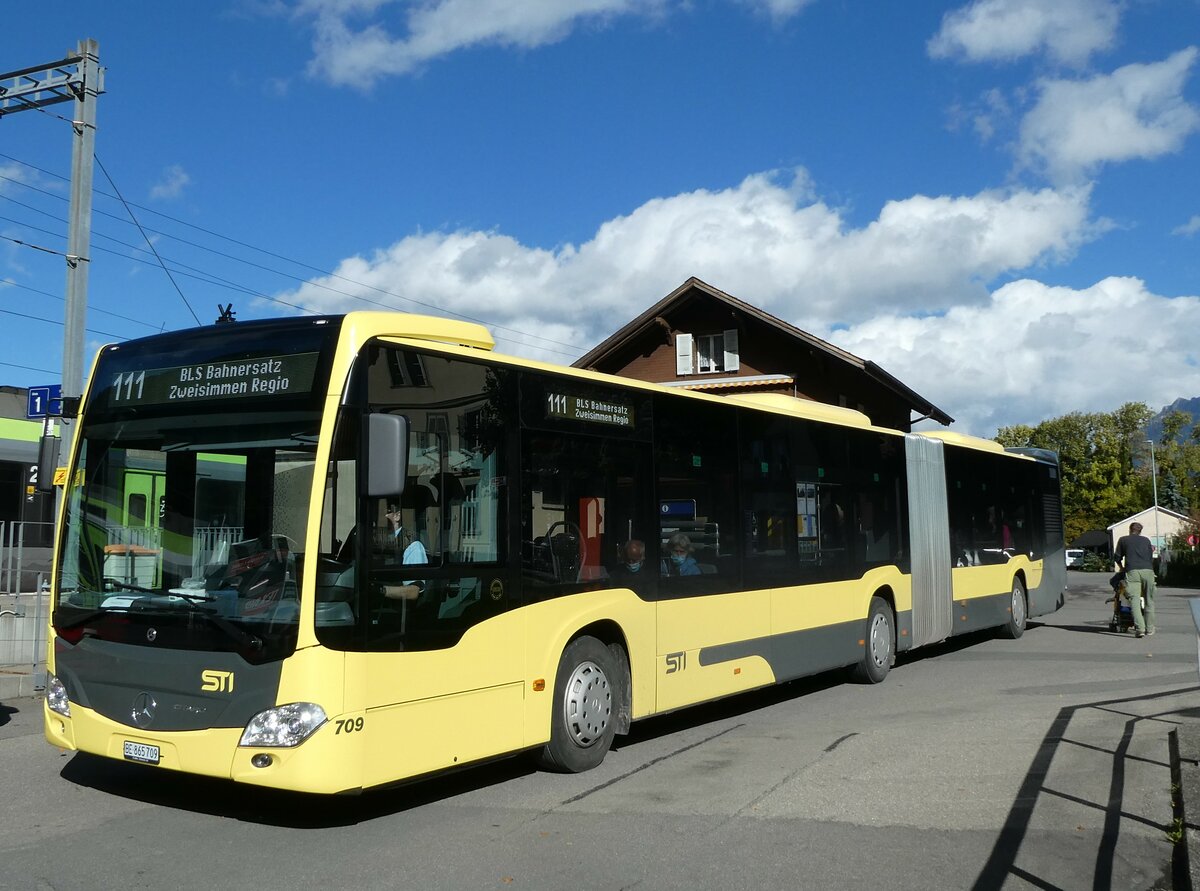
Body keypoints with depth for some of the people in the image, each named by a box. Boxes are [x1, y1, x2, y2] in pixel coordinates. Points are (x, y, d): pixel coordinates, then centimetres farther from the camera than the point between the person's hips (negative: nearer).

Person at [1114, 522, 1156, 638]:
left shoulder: (1123, 540, 18)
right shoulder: (1146, 540, 23)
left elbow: (1117, 557, 20)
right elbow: (1151, 558, 26)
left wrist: (1121, 567, 38)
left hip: (1132, 571, -2)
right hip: (1148, 570, 2)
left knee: (1134, 599, -9)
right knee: (1149, 600, 12)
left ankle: (1139, 628, -22)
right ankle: (1149, 628, 14)